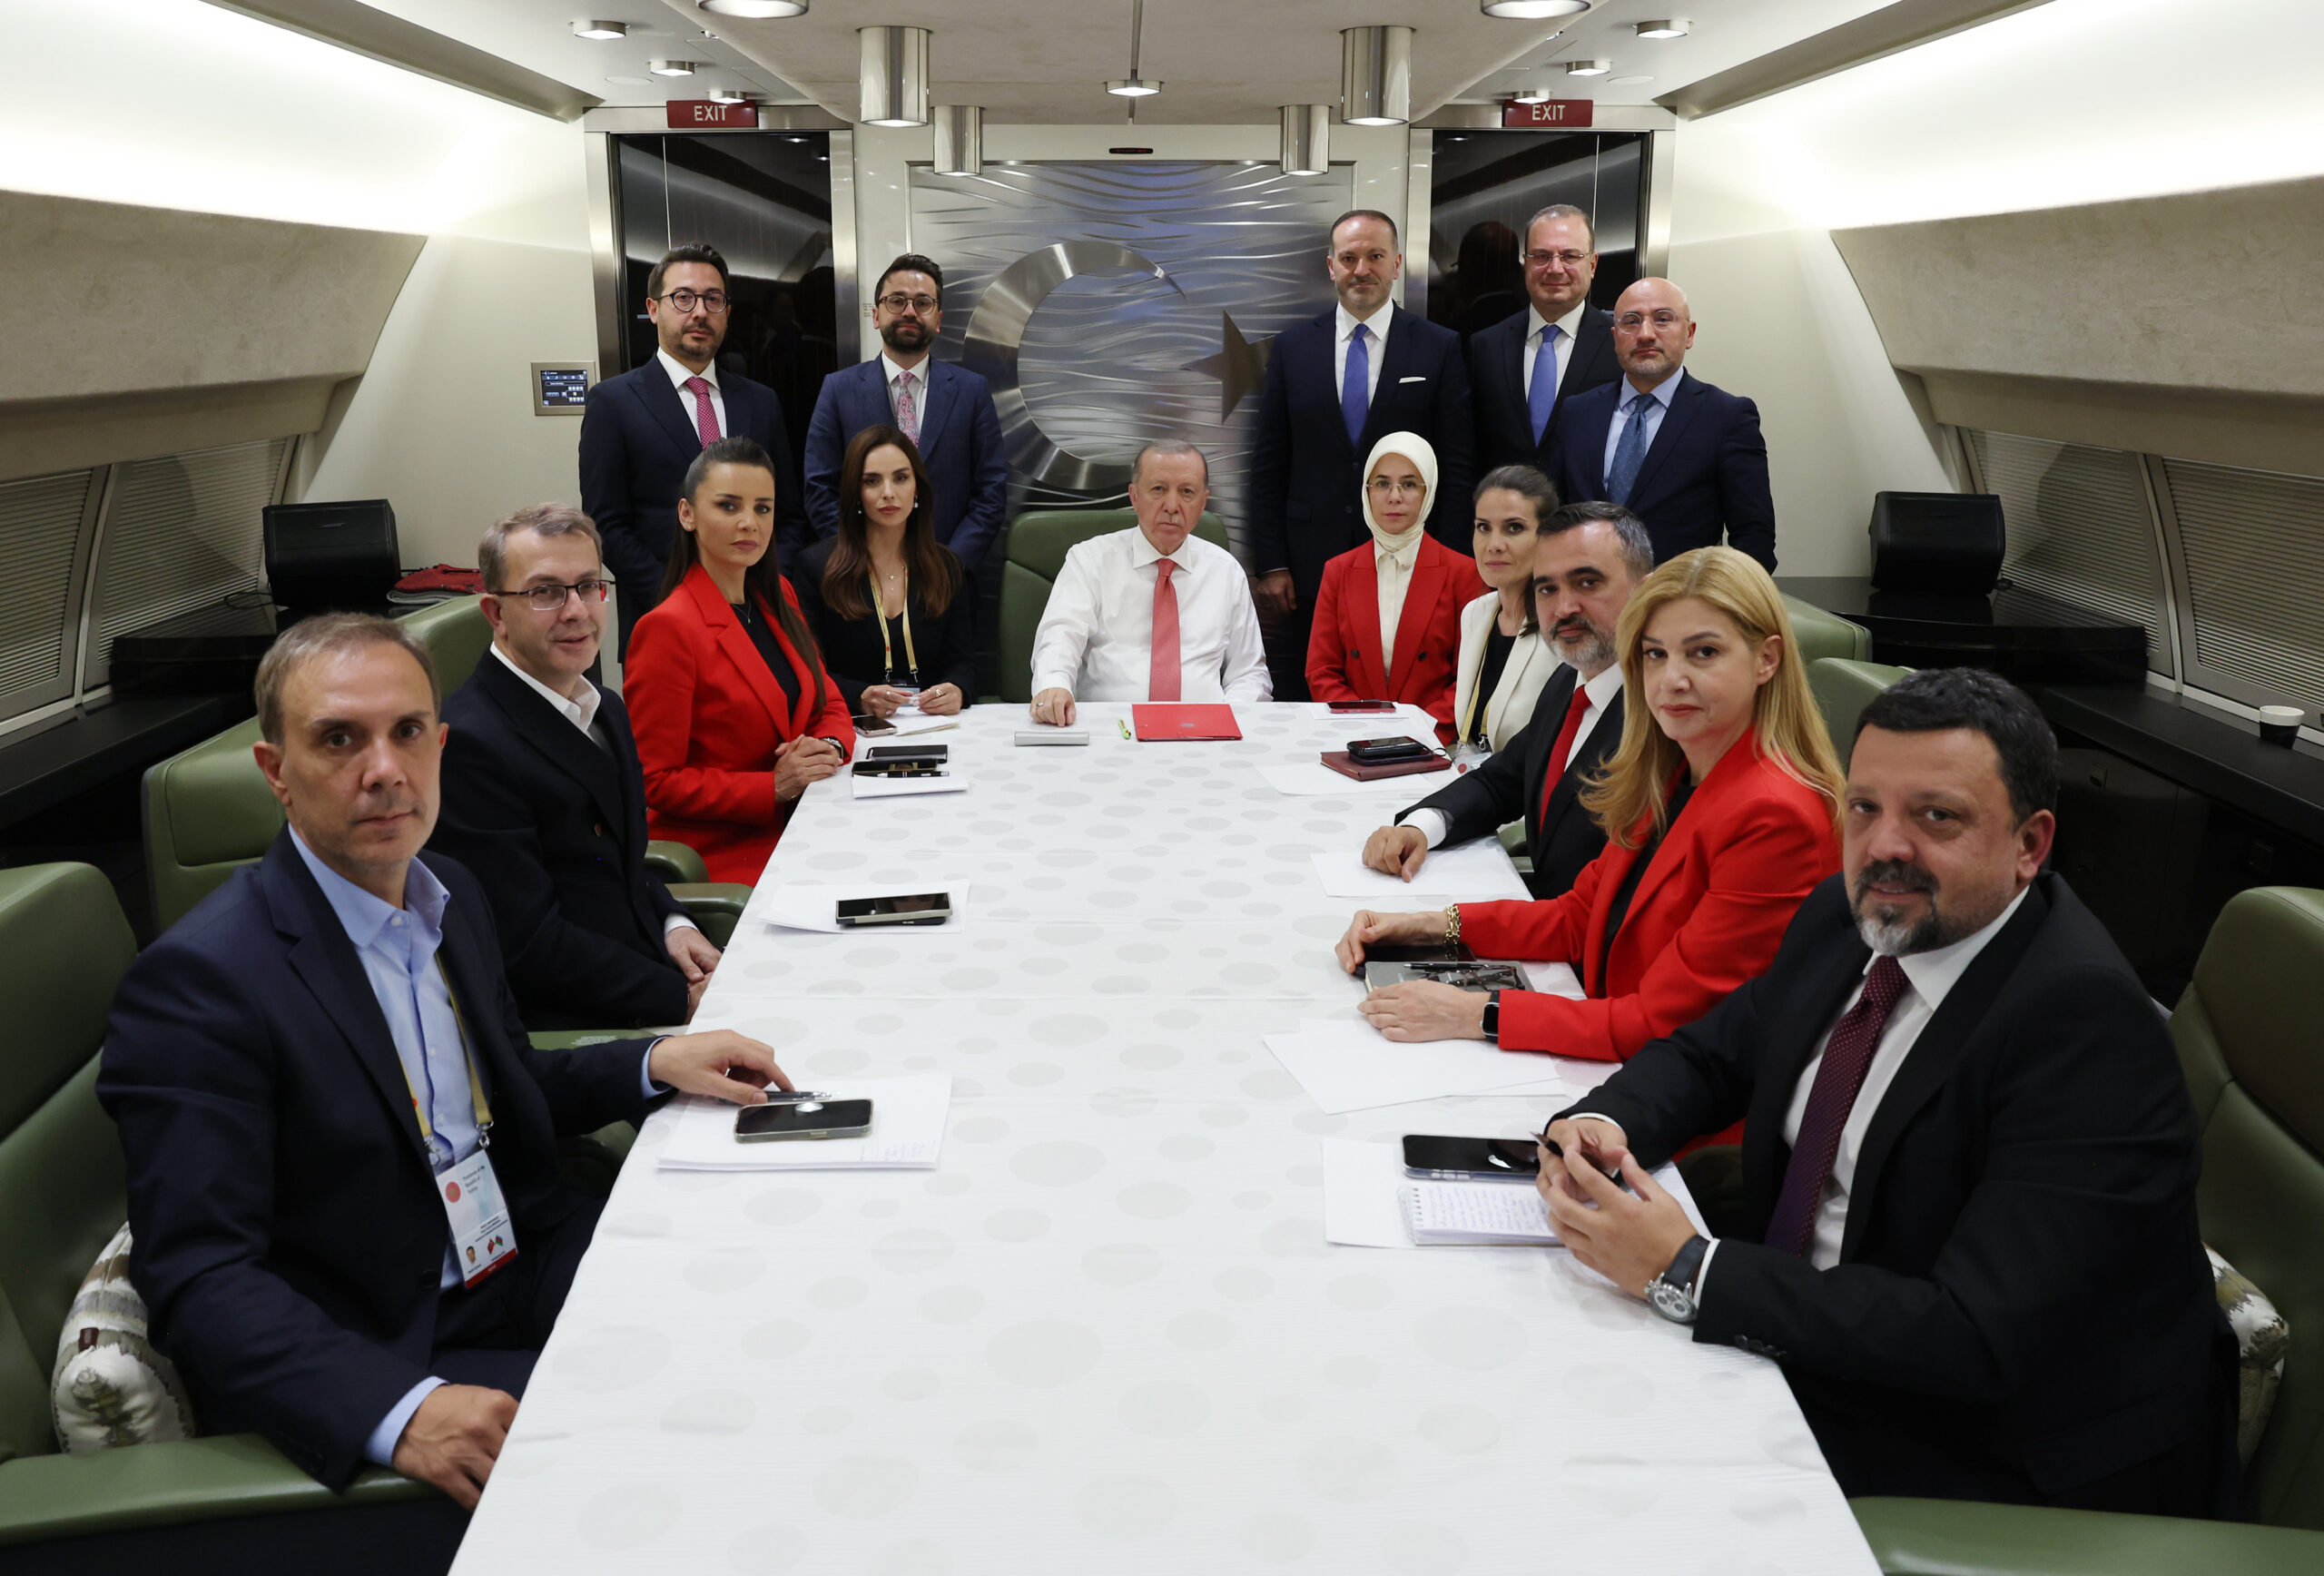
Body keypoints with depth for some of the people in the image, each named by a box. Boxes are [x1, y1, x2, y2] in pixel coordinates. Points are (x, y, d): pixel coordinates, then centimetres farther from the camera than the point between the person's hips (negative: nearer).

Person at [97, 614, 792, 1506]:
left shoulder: (452, 896, 8)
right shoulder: (197, 982, -17)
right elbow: (199, 1280, -23)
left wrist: (656, 1064, 4)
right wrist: (401, 1411, -38)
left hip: (534, 1277, 8)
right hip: (389, 1362, -8)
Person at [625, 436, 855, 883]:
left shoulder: (778, 597, 12)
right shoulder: (668, 629, -13)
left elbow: (829, 704, 18)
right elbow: (656, 782, -12)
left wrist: (829, 748, -5)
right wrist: (775, 786, -18)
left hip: (797, 827, 7)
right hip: (717, 857, -7)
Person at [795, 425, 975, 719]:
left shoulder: (946, 568, 13)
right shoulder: (817, 565, 4)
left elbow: (962, 661, 11)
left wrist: (955, 691, -13)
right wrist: (860, 697, -20)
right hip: (852, 728, -2)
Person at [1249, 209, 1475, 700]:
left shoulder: (1441, 349, 3)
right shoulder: (1291, 349, 8)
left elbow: (1458, 469, 1)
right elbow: (1268, 466, 7)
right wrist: (1271, 566, 0)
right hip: (1310, 570, 1)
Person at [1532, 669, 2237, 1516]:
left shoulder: (2083, 1020, -25)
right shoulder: (1846, 919, 0)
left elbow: (1979, 1342, -30)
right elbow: (1706, 1055, 13)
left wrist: (1684, 1271, -30)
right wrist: (1598, 1125, -10)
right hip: (1806, 1344, 7)